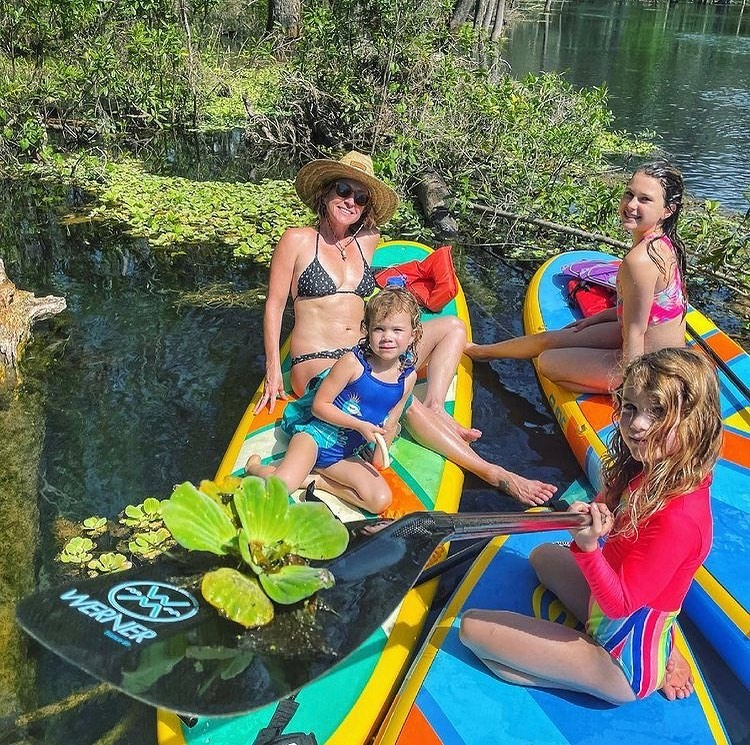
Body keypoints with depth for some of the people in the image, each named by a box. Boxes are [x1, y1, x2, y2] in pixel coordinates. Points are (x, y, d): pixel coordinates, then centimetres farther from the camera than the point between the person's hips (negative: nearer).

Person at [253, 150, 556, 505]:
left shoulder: (368, 240, 13)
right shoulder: (297, 240, -2)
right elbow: (274, 304, -1)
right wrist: (273, 368, -8)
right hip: (317, 365, -7)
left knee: (452, 326, -1)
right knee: (405, 403, -30)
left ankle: (436, 407, -23)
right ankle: (494, 473, -29)